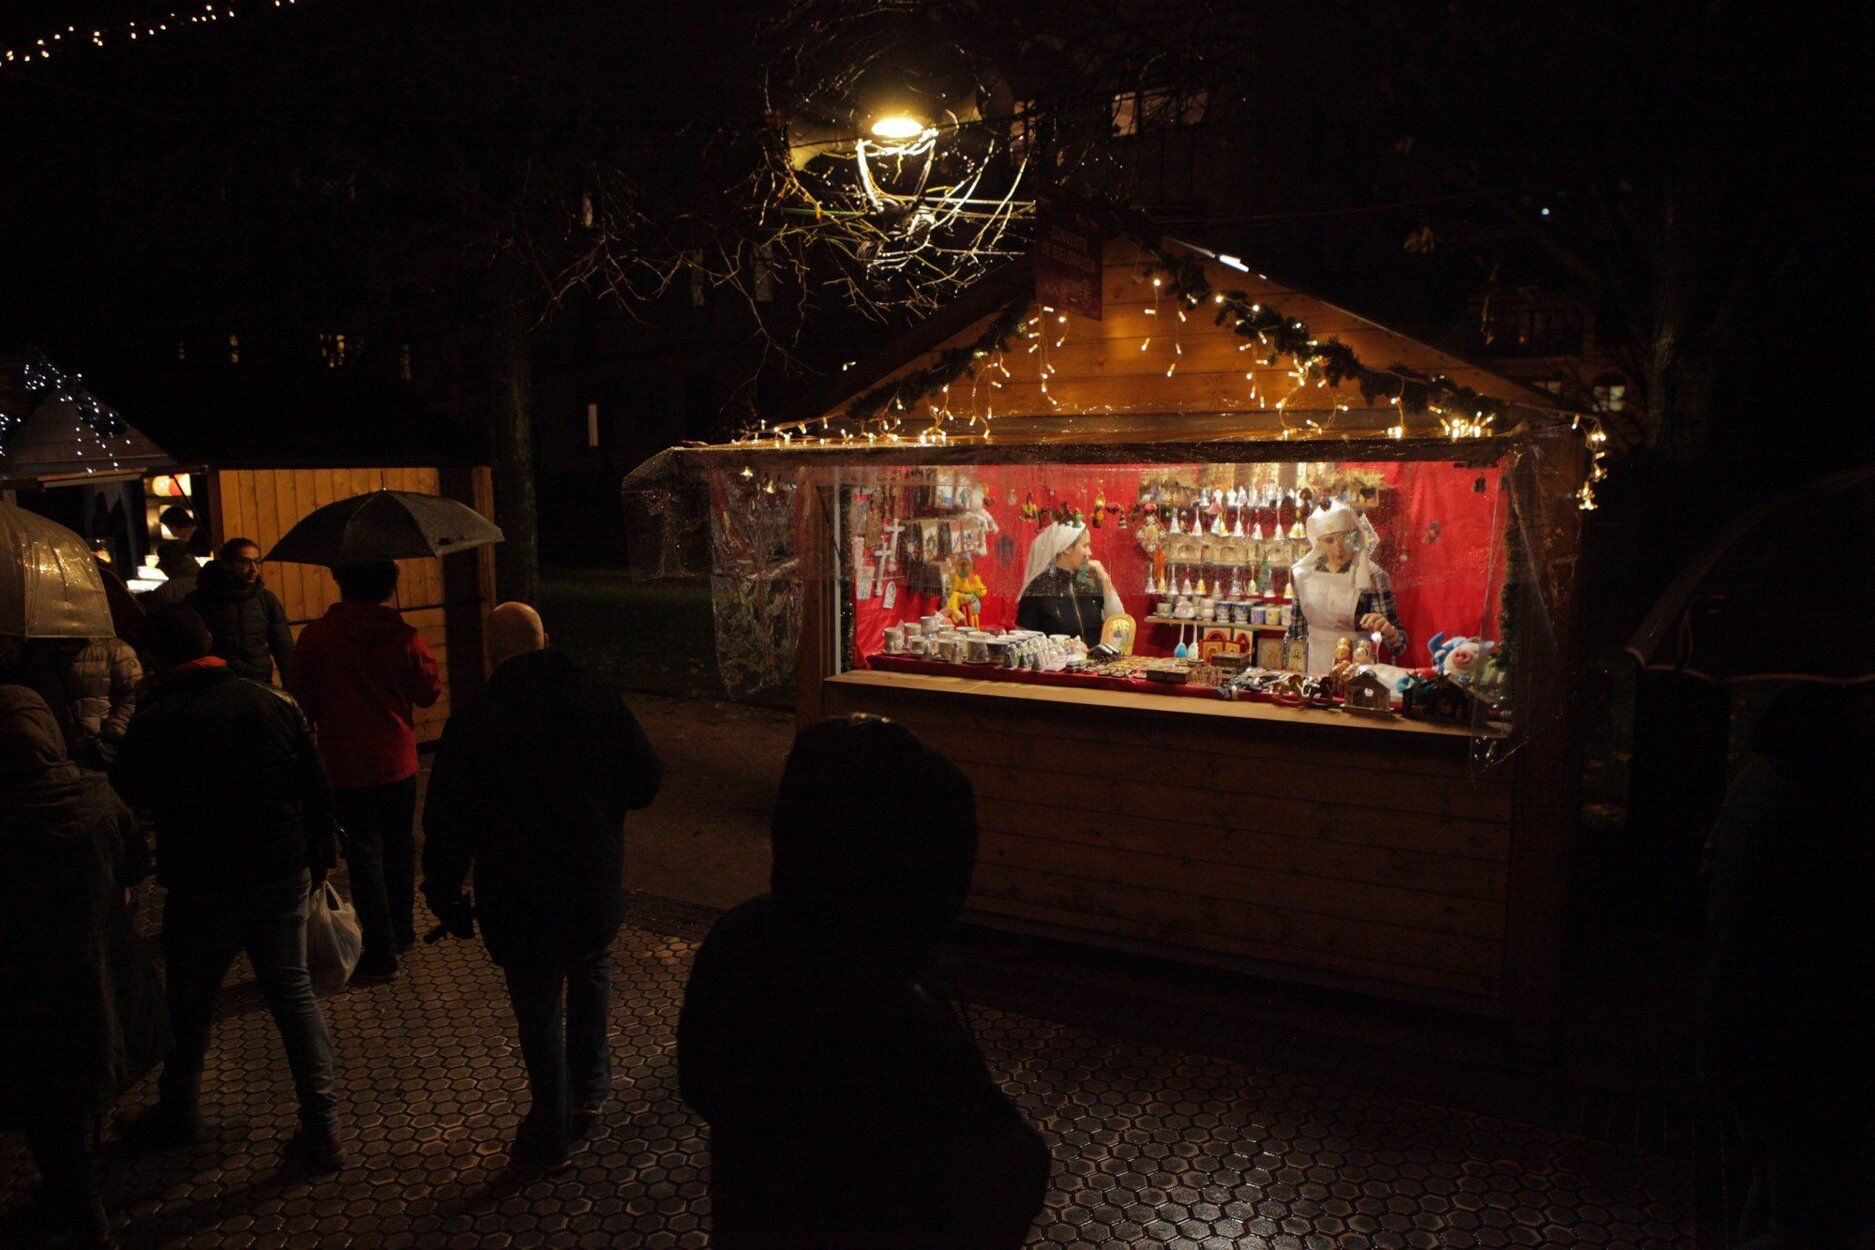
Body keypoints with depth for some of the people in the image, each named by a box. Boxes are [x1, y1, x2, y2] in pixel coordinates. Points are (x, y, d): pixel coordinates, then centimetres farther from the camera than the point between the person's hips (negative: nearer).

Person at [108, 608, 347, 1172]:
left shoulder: (156, 723, -13)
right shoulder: (276, 703, -3)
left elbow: (128, 798, -1)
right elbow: (317, 786, 2)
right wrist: (321, 851, 13)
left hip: (202, 888, -3)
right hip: (283, 877, 3)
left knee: (191, 1004, 18)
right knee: (293, 993, 10)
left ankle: (178, 1110, 39)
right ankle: (322, 1128, 8)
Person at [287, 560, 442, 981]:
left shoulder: (316, 636, -11)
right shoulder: (405, 636, -8)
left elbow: (299, 698, -2)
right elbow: (430, 693, 1)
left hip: (346, 763, -2)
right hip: (398, 760, 3)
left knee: (363, 853, 2)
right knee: (399, 844, 20)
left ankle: (381, 953, 4)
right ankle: (402, 928, 34)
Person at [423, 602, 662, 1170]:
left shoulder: (472, 723, -13)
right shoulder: (600, 702, -7)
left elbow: (448, 824, -10)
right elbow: (646, 782, 2)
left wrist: (445, 895, 3)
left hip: (518, 899, -2)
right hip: (596, 885, 2)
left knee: (537, 1009, 12)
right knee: (591, 971, 28)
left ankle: (551, 1129, 24)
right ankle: (589, 1089, 30)